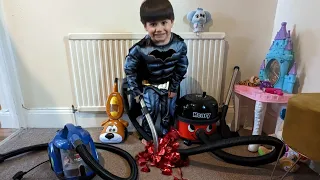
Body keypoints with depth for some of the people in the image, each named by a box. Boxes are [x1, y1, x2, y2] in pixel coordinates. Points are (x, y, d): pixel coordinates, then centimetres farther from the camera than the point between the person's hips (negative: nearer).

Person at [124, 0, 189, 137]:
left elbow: (182, 67, -6)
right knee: (151, 111, -4)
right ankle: (147, 134, 27)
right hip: (149, 85, -2)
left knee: (168, 111, 13)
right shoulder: (140, 49, -28)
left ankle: (165, 134, 42)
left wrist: (174, 87, -4)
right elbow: (129, 69, -13)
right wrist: (135, 91, -9)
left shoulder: (179, 45, -21)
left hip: (170, 84, 3)